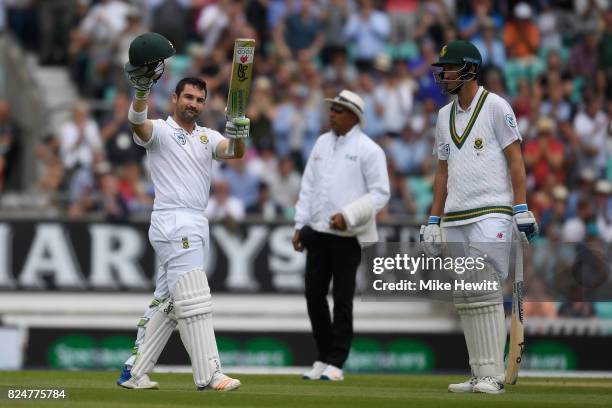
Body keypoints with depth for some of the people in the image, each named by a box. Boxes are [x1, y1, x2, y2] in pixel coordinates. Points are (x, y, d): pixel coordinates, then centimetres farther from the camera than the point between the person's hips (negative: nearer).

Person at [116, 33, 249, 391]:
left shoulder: (208, 136, 17)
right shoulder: (160, 131, 0)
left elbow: (234, 152, -2)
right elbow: (138, 123, -22)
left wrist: (239, 136, -25)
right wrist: (142, 89, -40)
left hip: (196, 227, 8)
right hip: (173, 223, -8)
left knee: (167, 302, 10)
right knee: (194, 297, -15)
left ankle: (134, 372, 16)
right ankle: (209, 375, -19)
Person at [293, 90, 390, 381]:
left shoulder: (369, 150, -6)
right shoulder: (322, 143, 13)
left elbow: (380, 194, -10)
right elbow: (308, 186, 16)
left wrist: (348, 216, -20)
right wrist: (300, 225, 9)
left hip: (347, 236, -6)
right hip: (317, 232, 6)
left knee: (342, 300, -2)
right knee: (314, 294, 7)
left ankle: (335, 363, 3)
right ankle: (323, 357, 18)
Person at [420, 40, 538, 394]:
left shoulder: (495, 106, -1)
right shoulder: (445, 116, 18)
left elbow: (515, 159, -5)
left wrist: (522, 210, -12)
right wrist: (433, 222, 16)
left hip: (490, 215, -7)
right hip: (454, 220, 7)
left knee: (486, 294, -13)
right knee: (464, 298, 4)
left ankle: (493, 375, -13)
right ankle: (480, 375, 6)